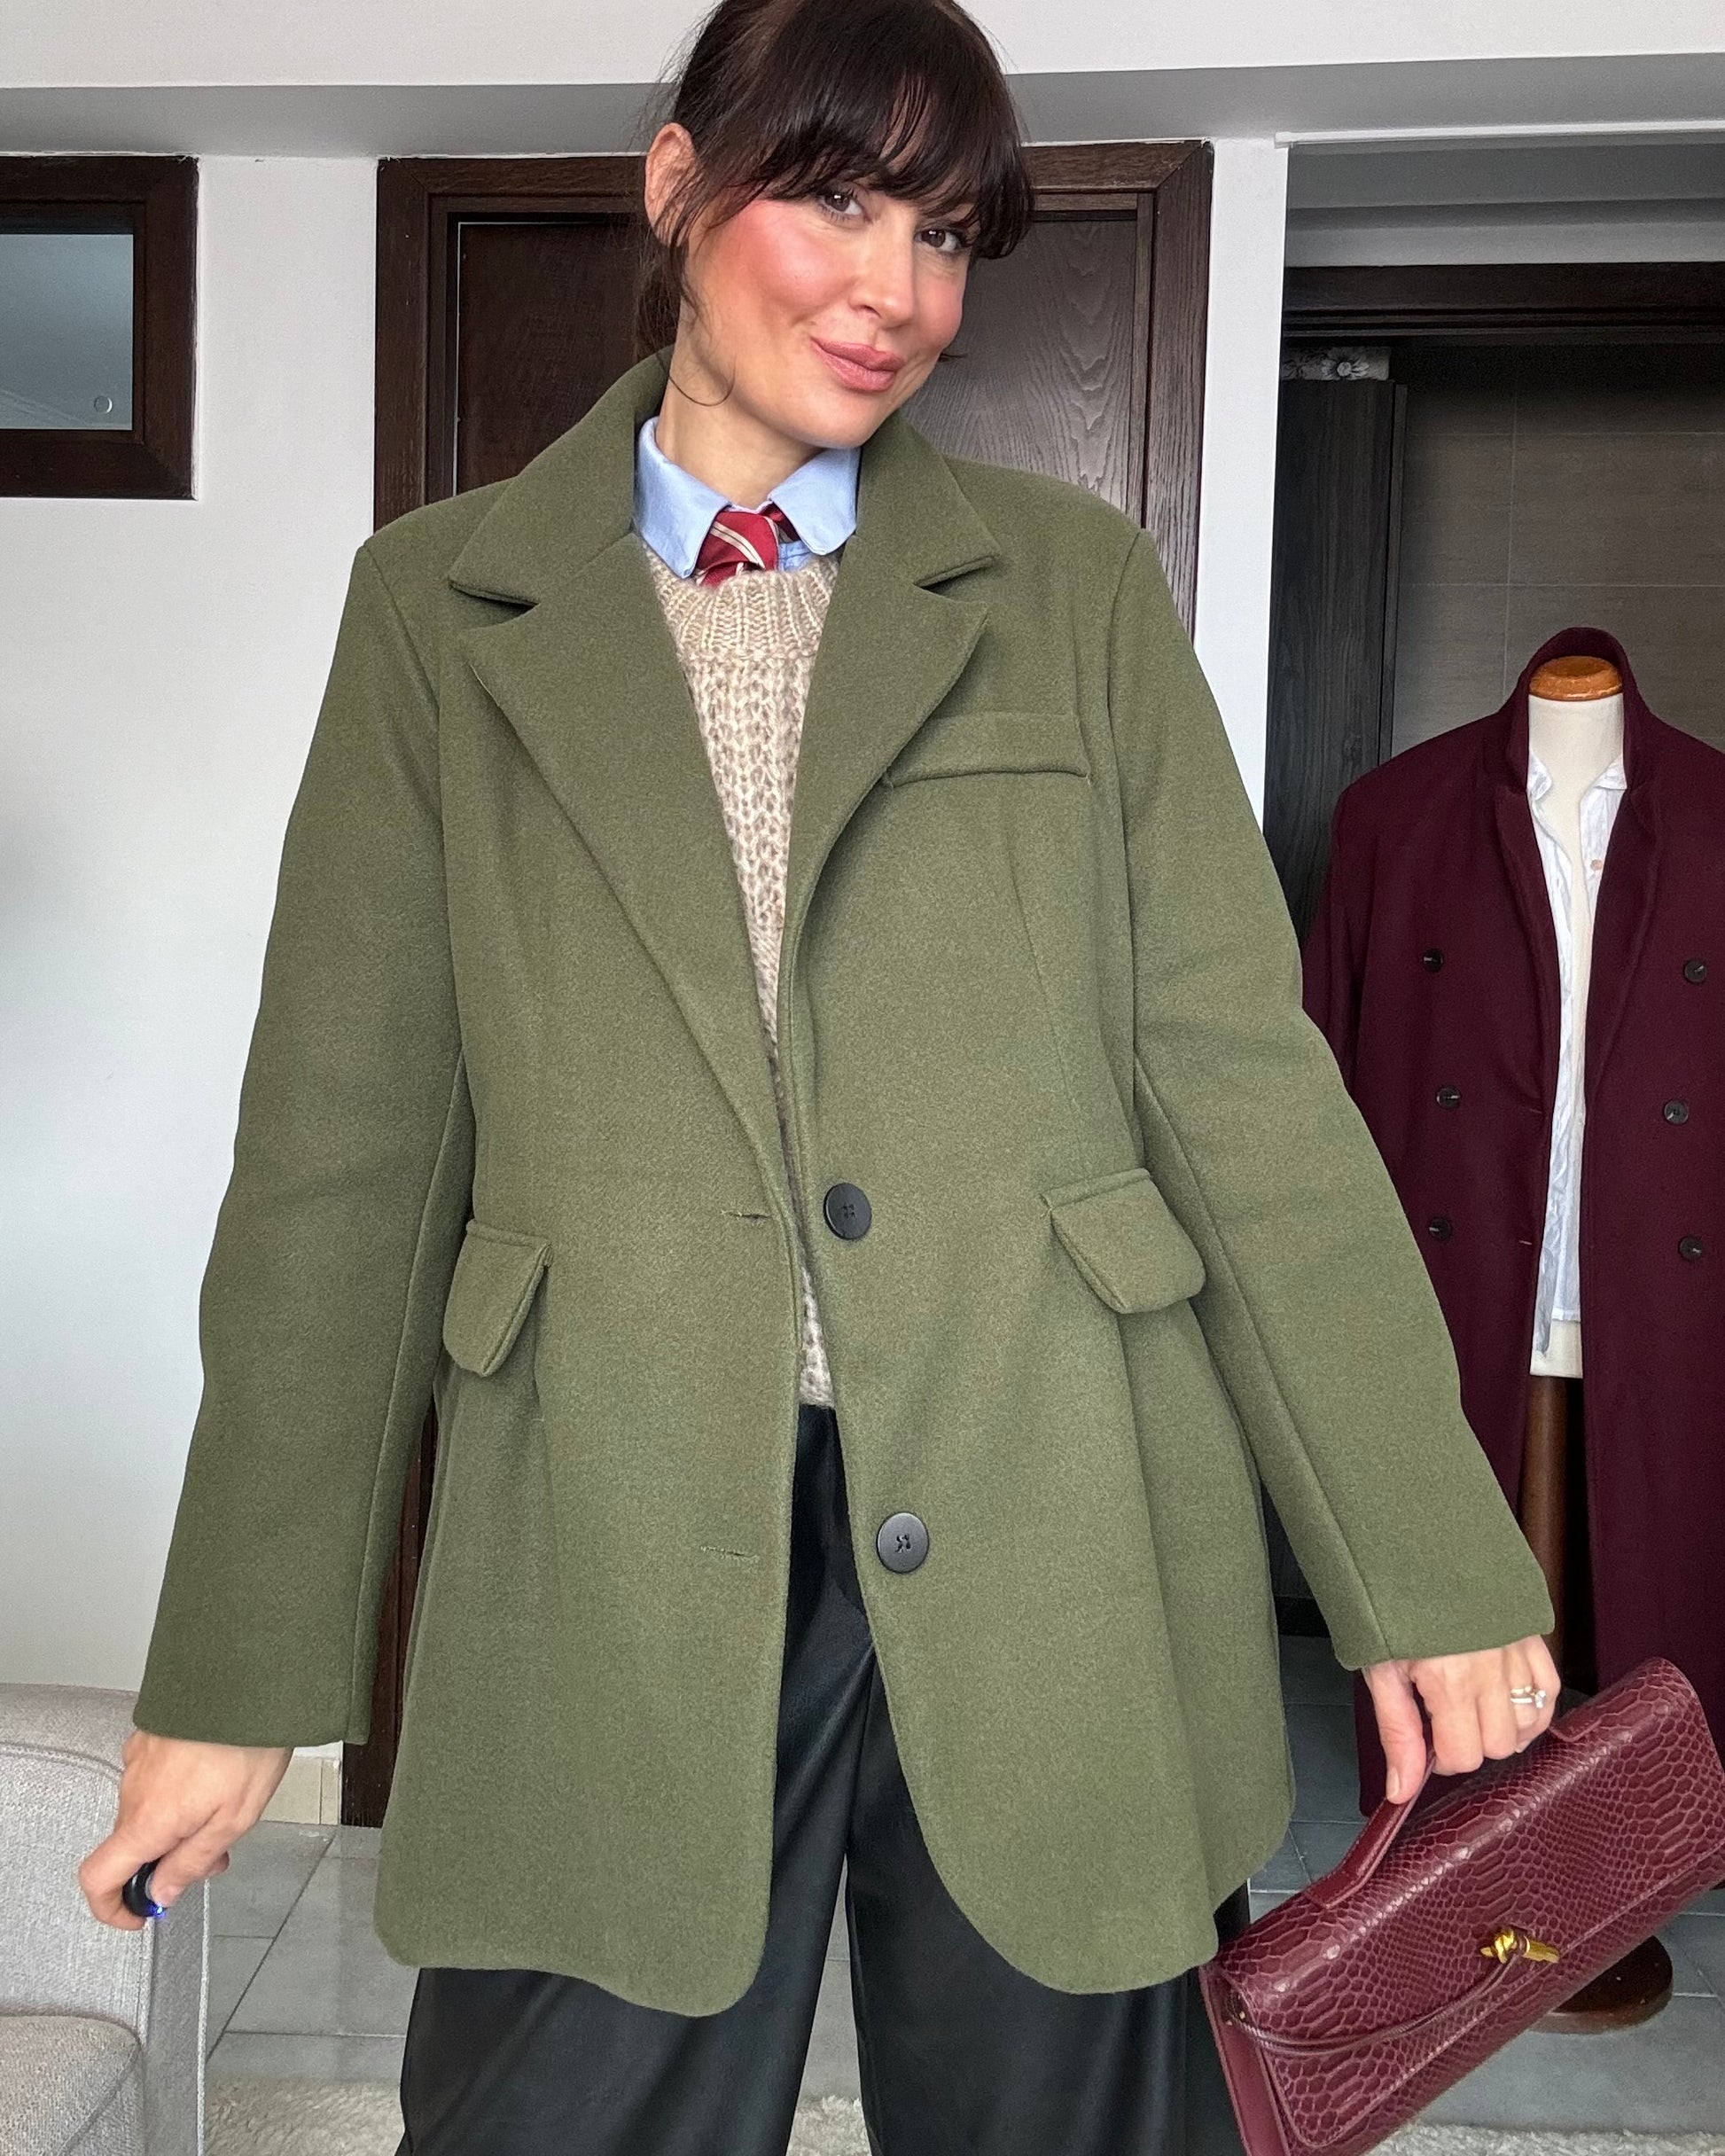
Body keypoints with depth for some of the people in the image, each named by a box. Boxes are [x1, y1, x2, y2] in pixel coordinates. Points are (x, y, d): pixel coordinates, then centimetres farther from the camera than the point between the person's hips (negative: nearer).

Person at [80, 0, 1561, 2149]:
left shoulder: (1072, 580, 7)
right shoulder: (439, 608, 6)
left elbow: (1240, 1069, 2)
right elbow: (345, 1147, 3)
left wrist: (1432, 1572, -2)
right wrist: (241, 1672, 3)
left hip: (1050, 1546, 1)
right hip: (615, 1566, 0)